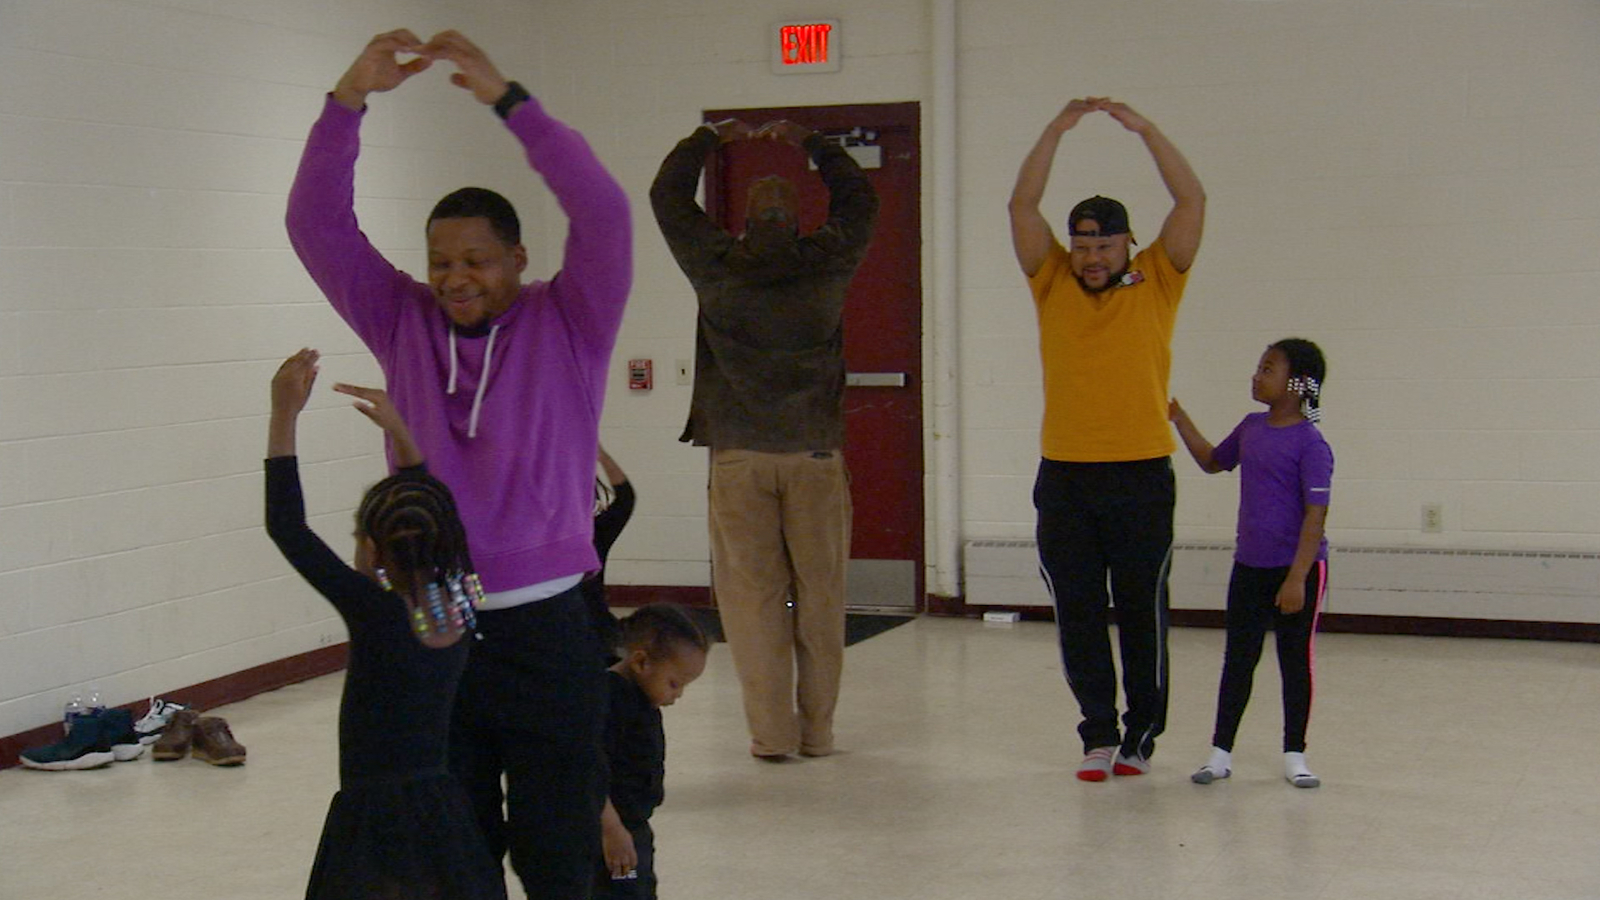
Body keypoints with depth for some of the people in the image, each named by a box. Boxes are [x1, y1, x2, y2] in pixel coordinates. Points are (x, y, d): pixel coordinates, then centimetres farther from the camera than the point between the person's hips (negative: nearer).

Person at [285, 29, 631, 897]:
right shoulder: (405, 324, 7)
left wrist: (507, 98, -20)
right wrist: (350, 97, -12)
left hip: (542, 631, -2)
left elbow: (603, 213, -15)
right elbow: (316, 225, -1)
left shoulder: (566, 326, 0)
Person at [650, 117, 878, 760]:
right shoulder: (828, 264, 1)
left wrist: (712, 137, 26)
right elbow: (858, 195, 21)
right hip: (816, 454, 1)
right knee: (820, 597, 8)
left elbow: (667, 194, 15)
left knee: (753, 597, 4)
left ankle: (771, 732, 4)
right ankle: (817, 729, 13)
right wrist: (809, 143, 30)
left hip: (738, 457, -1)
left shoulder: (716, 267, 0)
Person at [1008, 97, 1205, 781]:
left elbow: (1192, 201, -3)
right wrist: (1058, 129, -7)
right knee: (1078, 614, 4)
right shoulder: (1052, 283, 9)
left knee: (1142, 611, 3)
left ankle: (1141, 734, 13)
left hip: (1140, 474, -2)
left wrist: (1144, 129, -8)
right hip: (1064, 475, 2)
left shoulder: (1156, 283, 5)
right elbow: (1023, 205, 1)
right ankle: (1099, 733, 12)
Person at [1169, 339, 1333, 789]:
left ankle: (1294, 756, 17)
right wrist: (1180, 420, 14)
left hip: (1297, 568, -6)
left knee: (1295, 661, 6)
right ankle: (1220, 752, 15)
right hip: (1249, 566, 6)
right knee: (1238, 658, 9)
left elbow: (1315, 515, -17)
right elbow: (1212, 462, 25)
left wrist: (1297, 578, -20)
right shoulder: (1251, 428, 6)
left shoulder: (1310, 444, -15)